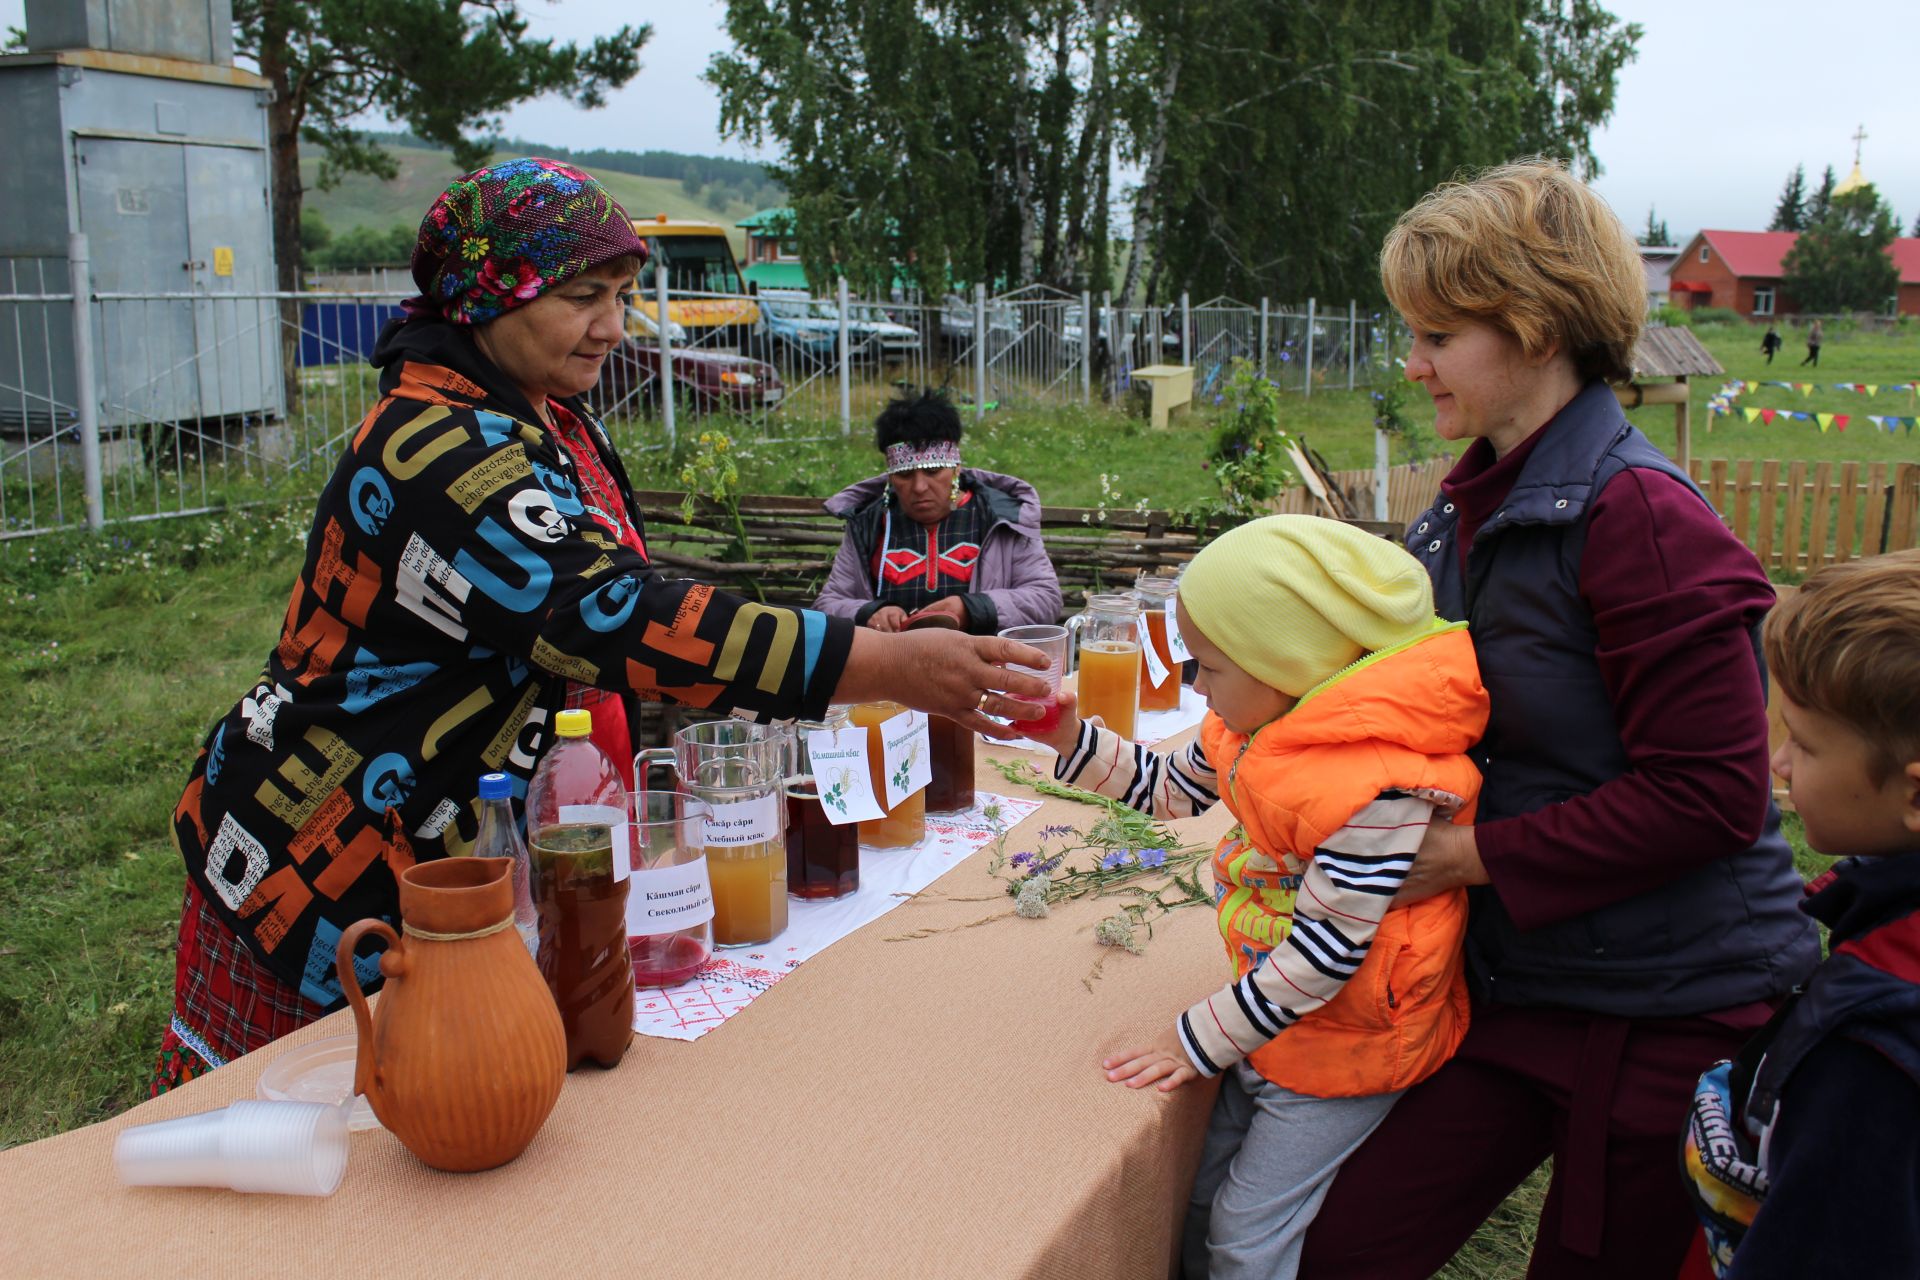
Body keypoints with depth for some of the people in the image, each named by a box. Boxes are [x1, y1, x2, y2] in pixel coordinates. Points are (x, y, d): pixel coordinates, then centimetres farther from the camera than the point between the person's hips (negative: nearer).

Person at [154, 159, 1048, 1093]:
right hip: (323, 866, -8)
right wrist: (890, 668, -41)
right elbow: (613, 618, -37)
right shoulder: (438, 452, -26)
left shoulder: (551, 420, 4)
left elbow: (608, 605, 15)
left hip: (450, 849, 8)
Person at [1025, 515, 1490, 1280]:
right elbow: (1174, 789, 12)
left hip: (1342, 1048, -8)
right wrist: (1072, 738, 0)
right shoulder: (1262, 719, -6)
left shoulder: (1375, 788, -34)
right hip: (1273, 1016, 8)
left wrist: (1203, 1040, -18)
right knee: (1199, 1196, 20)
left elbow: (1323, 956, -28)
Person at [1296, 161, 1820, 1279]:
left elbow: (1711, 794, -21)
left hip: (1673, 1012, -7)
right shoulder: (1466, 515, 7)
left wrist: (1472, 854, -18)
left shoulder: (1636, 515, -20)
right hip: (1520, 981, 7)